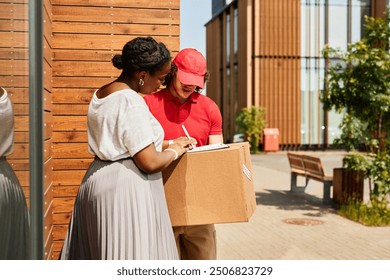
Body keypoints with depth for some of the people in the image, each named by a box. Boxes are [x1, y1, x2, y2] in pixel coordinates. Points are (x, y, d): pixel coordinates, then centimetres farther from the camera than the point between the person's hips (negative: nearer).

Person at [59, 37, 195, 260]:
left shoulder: (100, 95, 12)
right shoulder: (131, 102, -17)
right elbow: (150, 162, -20)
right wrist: (174, 151, 0)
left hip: (96, 183, 10)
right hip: (127, 190, -10)